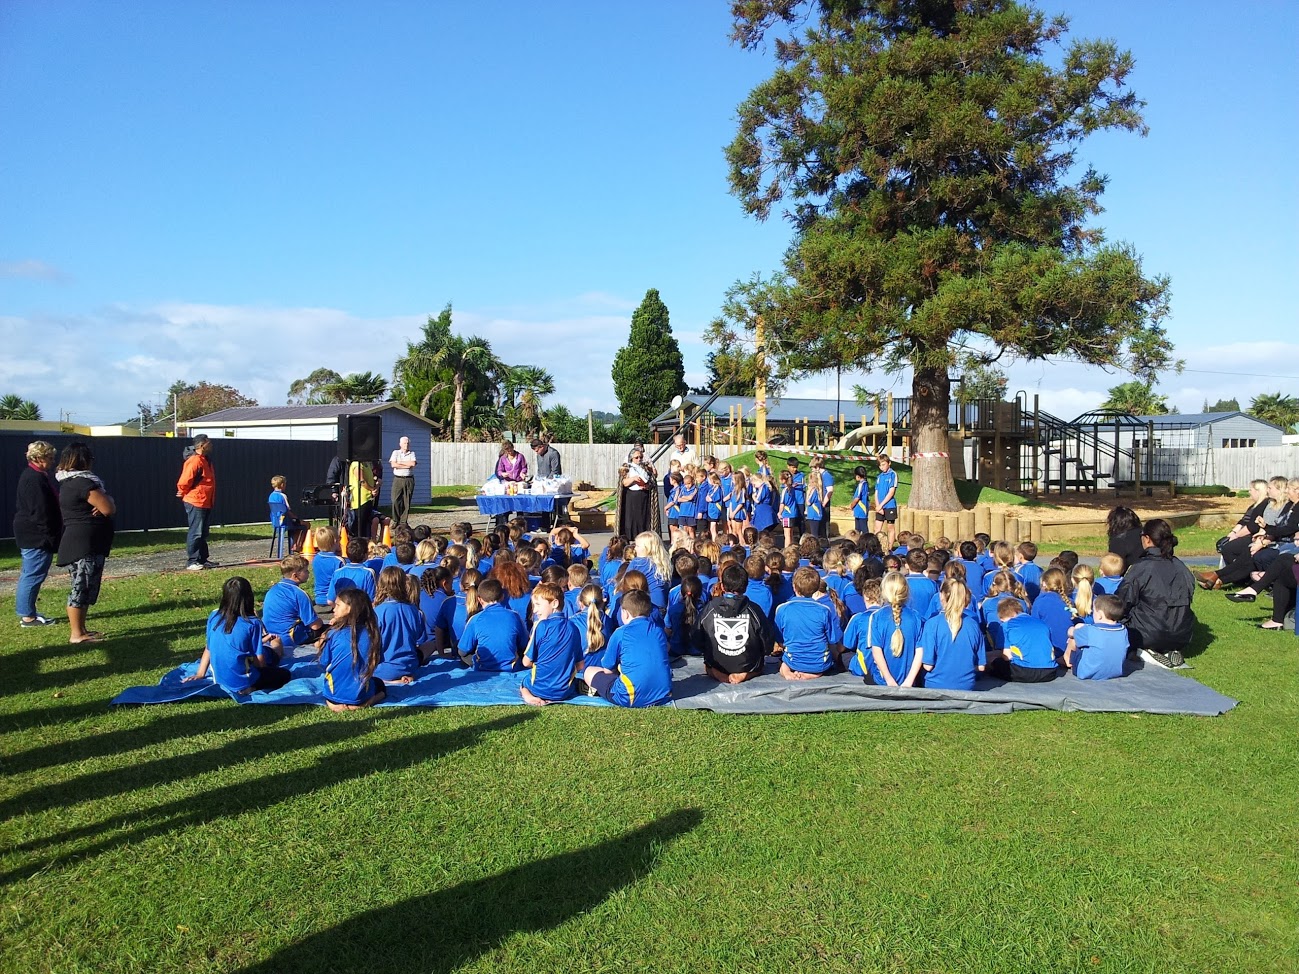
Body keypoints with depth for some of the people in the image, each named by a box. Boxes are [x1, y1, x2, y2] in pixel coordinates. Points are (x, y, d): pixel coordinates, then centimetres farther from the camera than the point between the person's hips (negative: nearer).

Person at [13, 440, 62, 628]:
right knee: (33, 575, -6)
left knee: (30, 575, 16)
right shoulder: (36, 479, -18)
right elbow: (41, 511, -22)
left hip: (28, 535, 11)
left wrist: (52, 536, 22)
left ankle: (26, 612, 23)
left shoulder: (29, 475, 16)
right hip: (37, 536, -11)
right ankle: (28, 617, -2)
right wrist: (51, 537, -19)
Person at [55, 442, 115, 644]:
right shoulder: (84, 483, -17)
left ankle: (81, 629, 22)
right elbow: (109, 509, -18)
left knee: (86, 587, 15)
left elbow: (100, 506, 17)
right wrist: (106, 498, 3)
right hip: (84, 544, -11)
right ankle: (76, 634, -1)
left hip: (86, 544, 11)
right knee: (82, 587, -6)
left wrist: (101, 503, -6)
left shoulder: (70, 482, 15)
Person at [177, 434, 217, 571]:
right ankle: (192, 562, -1)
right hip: (195, 503, -10)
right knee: (195, 533, -6)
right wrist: (184, 493, -5)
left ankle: (203, 559, 23)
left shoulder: (206, 460, 12)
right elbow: (184, 481, -21)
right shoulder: (194, 461, -19)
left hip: (206, 503, 10)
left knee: (203, 533, 15)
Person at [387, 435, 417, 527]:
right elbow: (393, 465, -7)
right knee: (396, 501, -8)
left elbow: (413, 463, -9)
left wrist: (400, 462, -5)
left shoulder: (412, 453, 10)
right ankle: (396, 521, 3)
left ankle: (404, 521, 6)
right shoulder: (395, 452, 9)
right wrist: (407, 465, -7)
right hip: (398, 479, -1)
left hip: (409, 480, 1)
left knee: (407, 502, 0)